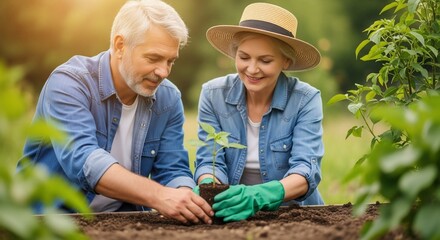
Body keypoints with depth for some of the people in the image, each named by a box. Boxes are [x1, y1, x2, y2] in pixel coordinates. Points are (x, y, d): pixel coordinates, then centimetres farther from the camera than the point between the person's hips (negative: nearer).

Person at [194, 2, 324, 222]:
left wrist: (260, 195, -38)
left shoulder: (305, 100, -10)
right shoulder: (213, 95, -4)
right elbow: (209, 161, -5)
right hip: (231, 216, 2)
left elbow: (307, 169, -19)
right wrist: (208, 187, -29)